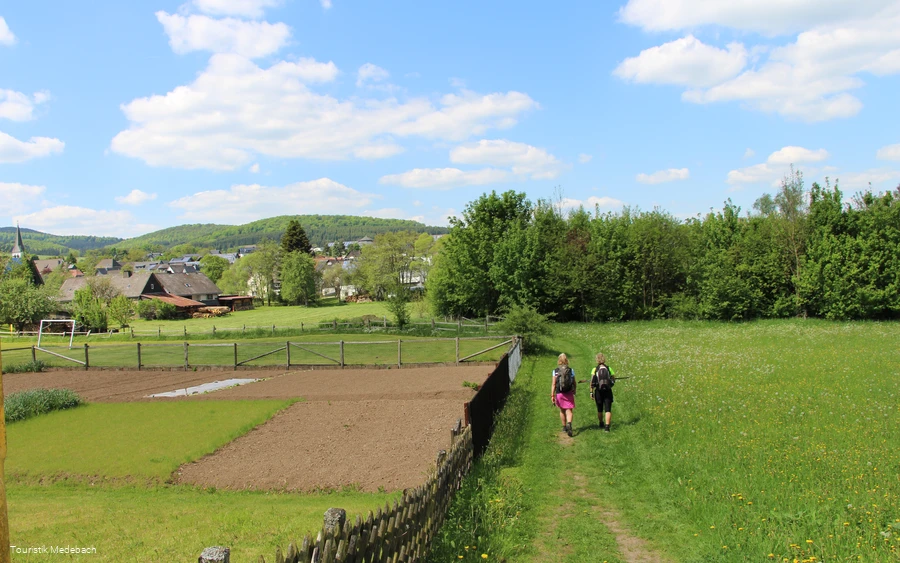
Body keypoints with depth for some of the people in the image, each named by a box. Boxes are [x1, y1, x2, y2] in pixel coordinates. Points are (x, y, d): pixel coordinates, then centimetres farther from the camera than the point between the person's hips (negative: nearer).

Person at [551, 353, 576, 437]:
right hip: (569, 393, -1)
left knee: (562, 411, 18)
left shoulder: (555, 371, -3)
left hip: (559, 393, 1)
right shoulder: (571, 370, -1)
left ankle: (564, 427, 28)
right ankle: (569, 424, -27)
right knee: (569, 411, -1)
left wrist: (552, 395, -3)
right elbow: (574, 383, 5)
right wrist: (574, 391, 22)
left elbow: (553, 384, -6)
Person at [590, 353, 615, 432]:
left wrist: (591, 392, -6)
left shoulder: (595, 369, -3)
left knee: (599, 409, 18)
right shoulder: (609, 369, 1)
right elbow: (614, 380, 5)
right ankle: (607, 426, -14)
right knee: (608, 409, -1)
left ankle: (601, 424, 36)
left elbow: (592, 382, -9)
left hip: (598, 391, 0)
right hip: (608, 391, 0)